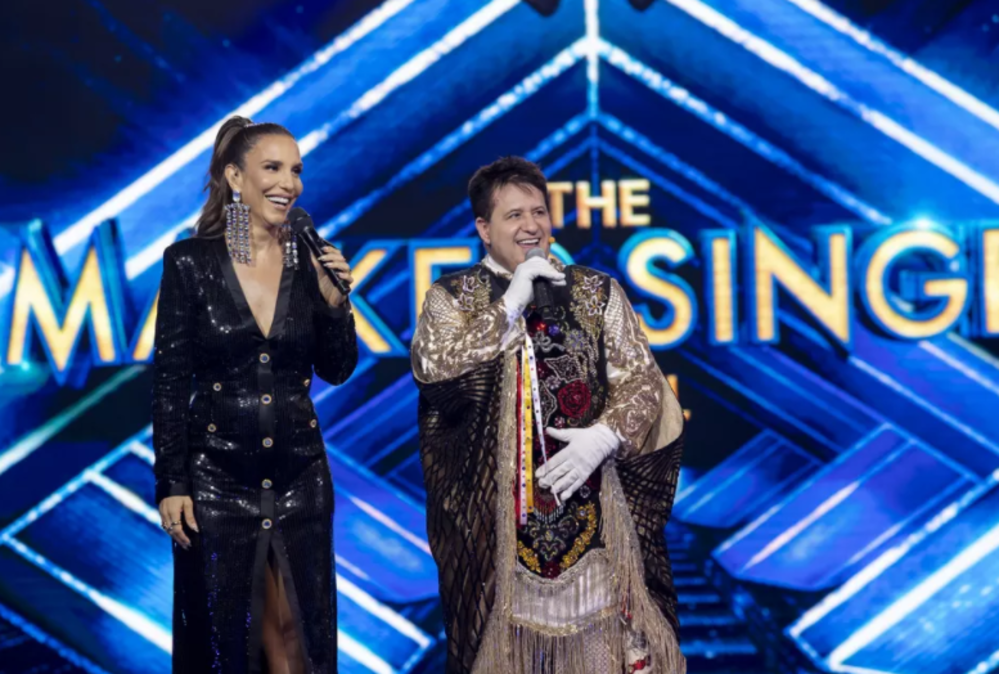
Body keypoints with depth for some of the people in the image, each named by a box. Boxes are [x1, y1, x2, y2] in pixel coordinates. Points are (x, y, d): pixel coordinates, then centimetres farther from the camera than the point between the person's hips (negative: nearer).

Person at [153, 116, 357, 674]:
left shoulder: (312, 261, 1)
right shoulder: (191, 261, -8)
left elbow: (337, 371, 5)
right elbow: (169, 381, -6)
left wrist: (333, 299, -11)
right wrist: (171, 484, -9)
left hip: (300, 475, 3)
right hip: (217, 477, -3)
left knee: (295, 629, 10)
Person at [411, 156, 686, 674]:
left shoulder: (598, 293, 9)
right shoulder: (452, 297, 5)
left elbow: (642, 381, 3)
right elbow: (433, 367, -13)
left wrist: (605, 436, -15)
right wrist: (511, 304, -13)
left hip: (593, 505, 1)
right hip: (495, 508, -1)